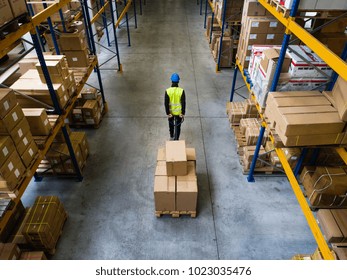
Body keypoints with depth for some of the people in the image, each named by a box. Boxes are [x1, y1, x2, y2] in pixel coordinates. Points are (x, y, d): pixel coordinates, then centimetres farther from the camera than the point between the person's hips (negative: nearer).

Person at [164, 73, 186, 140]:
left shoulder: (167, 91, -17)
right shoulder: (181, 91, -18)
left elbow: (166, 103, -15)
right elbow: (183, 103, -16)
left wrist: (167, 113, -6)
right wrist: (183, 113, -7)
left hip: (170, 112, 1)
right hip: (179, 112, -1)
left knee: (171, 124, 26)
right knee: (178, 126, 16)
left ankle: (171, 136, 47)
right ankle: (176, 139, 24)